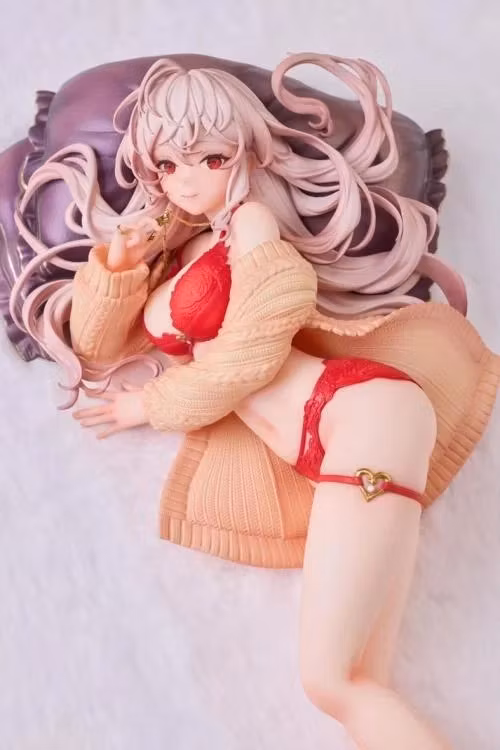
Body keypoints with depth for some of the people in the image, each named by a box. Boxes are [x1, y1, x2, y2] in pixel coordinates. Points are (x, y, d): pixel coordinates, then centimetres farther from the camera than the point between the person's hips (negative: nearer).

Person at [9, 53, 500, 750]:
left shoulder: (252, 221, 6)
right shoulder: (172, 253, 27)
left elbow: (246, 356, -4)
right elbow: (95, 345, 26)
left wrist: (150, 405, 11)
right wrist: (114, 262, 8)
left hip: (361, 412, -6)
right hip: (319, 459, 7)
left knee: (332, 679, -19)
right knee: (353, 684, -9)